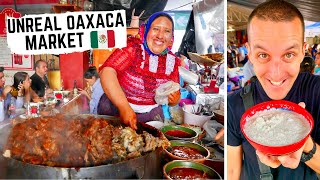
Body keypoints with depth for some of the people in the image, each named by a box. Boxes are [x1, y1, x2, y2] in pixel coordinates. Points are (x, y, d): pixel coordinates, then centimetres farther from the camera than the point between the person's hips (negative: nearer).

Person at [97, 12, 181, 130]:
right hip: (116, 104, -3)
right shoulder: (133, 47, -18)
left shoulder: (173, 61, -4)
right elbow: (107, 72, -33)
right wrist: (124, 107, -43)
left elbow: (175, 98, 7)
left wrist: (174, 100, -18)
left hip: (150, 112, 4)